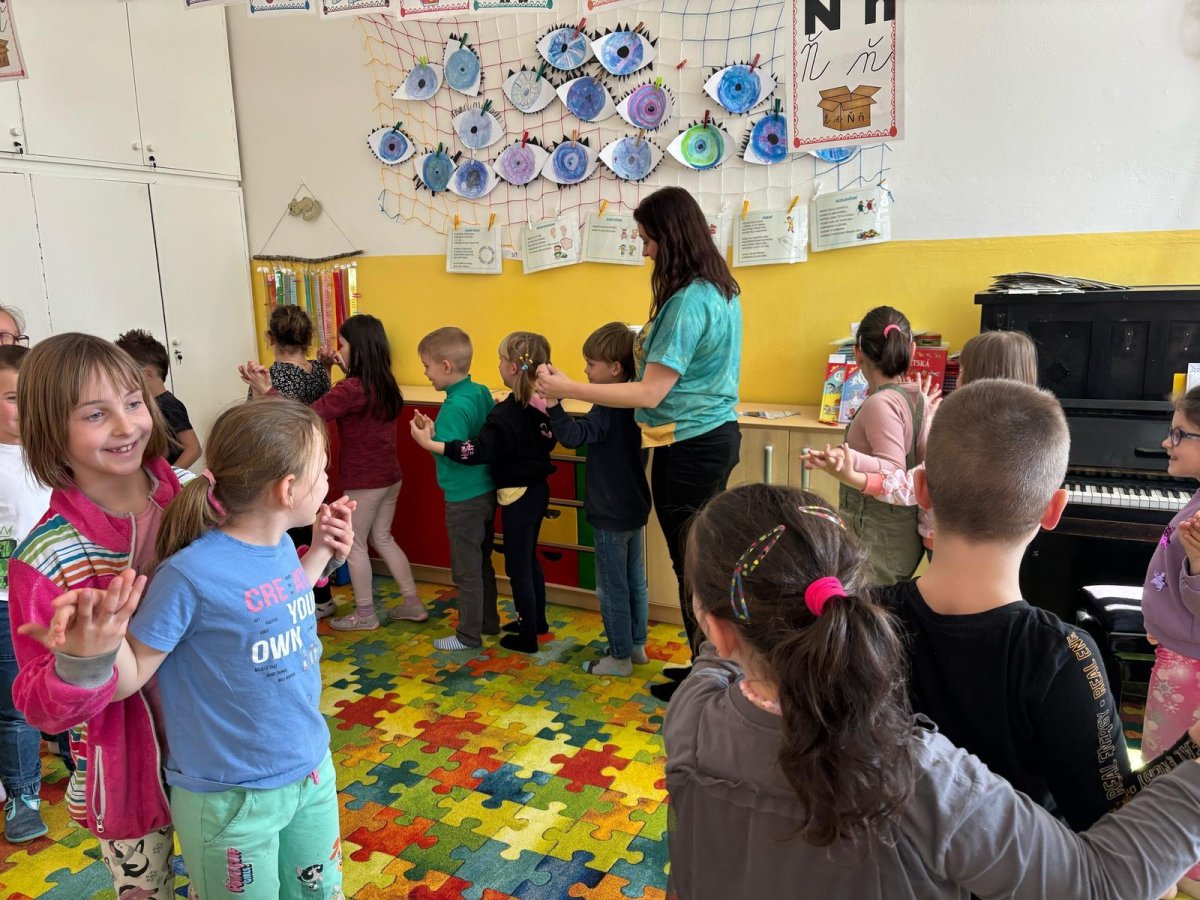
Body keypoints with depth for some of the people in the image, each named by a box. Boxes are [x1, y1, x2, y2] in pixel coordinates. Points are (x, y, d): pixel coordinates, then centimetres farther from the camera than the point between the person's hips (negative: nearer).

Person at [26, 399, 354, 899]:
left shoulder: (280, 547, -6)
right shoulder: (190, 575, -27)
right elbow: (128, 678, -17)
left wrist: (322, 551, 6)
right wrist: (94, 653, -37)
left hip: (313, 772, 7)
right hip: (231, 799, -6)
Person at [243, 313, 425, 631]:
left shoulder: (351, 389, -22)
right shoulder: (383, 384, 3)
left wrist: (266, 391, -30)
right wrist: (348, 371, 15)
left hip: (365, 482, -8)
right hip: (390, 476, 8)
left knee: (354, 544, 10)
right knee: (382, 538, 21)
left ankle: (365, 615, 23)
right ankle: (413, 604, 26)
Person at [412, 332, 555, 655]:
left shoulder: (506, 414, -24)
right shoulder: (542, 404, -2)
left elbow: (477, 450, -32)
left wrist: (430, 443, -32)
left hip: (518, 496, -8)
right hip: (537, 490, 8)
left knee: (518, 568, 6)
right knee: (529, 559, 24)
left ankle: (527, 637, 17)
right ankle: (537, 620, 38)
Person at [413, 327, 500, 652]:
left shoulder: (455, 407, -23)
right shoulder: (482, 393, 2)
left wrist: (429, 438, -18)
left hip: (465, 500, -9)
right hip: (486, 491, 9)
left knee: (466, 569, 5)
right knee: (482, 562, 21)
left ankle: (469, 635, 18)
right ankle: (488, 621, 34)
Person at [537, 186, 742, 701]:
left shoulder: (687, 302, -22)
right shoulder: (721, 290, 9)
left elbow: (651, 393, -24)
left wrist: (567, 390, -21)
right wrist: (652, 348, 14)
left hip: (688, 447, -10)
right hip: (718, 434, 10)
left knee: (690, 563, 3)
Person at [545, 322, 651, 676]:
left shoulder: (608, 408, -21)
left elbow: (574, 435, -35)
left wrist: (552, 404, -41)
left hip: (611, 515, -9)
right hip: (635, 508, 9)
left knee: (612, 588, 4)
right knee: (636, 582, 18)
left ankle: (620, 658, 15)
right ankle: (637, 646, 30)